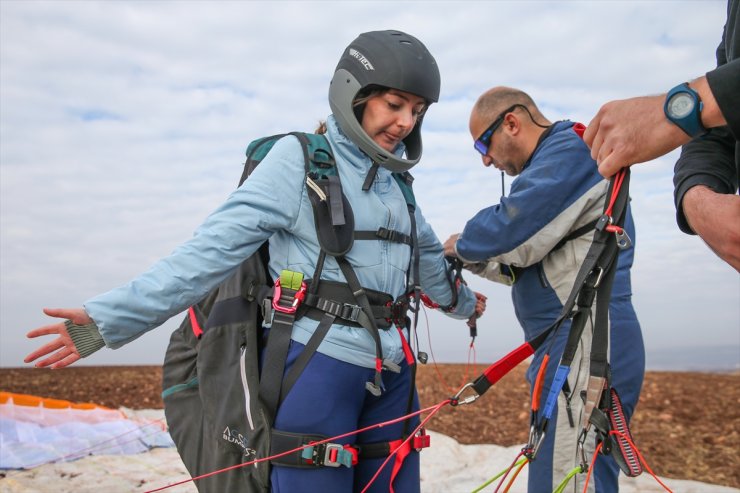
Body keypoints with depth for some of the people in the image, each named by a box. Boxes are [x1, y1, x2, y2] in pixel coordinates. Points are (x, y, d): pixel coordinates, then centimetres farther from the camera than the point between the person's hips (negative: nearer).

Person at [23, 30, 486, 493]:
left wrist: (462, 301, 44)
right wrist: (111, 317, -20)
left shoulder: (394, 178, 12)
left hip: (391, 374, 7)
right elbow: (215, 247, -14)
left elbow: (428, 255, 29)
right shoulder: (300, 158, -8)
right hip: (317, 366, -6)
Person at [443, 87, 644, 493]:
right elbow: (532, 260, 27)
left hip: (585, 342, -10)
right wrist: (473, 260, 16)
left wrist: (461, 245, 0)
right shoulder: (557, 159, 24)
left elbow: (513, 233, -19)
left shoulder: (571, 147, -7)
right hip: (568, 342, 10)